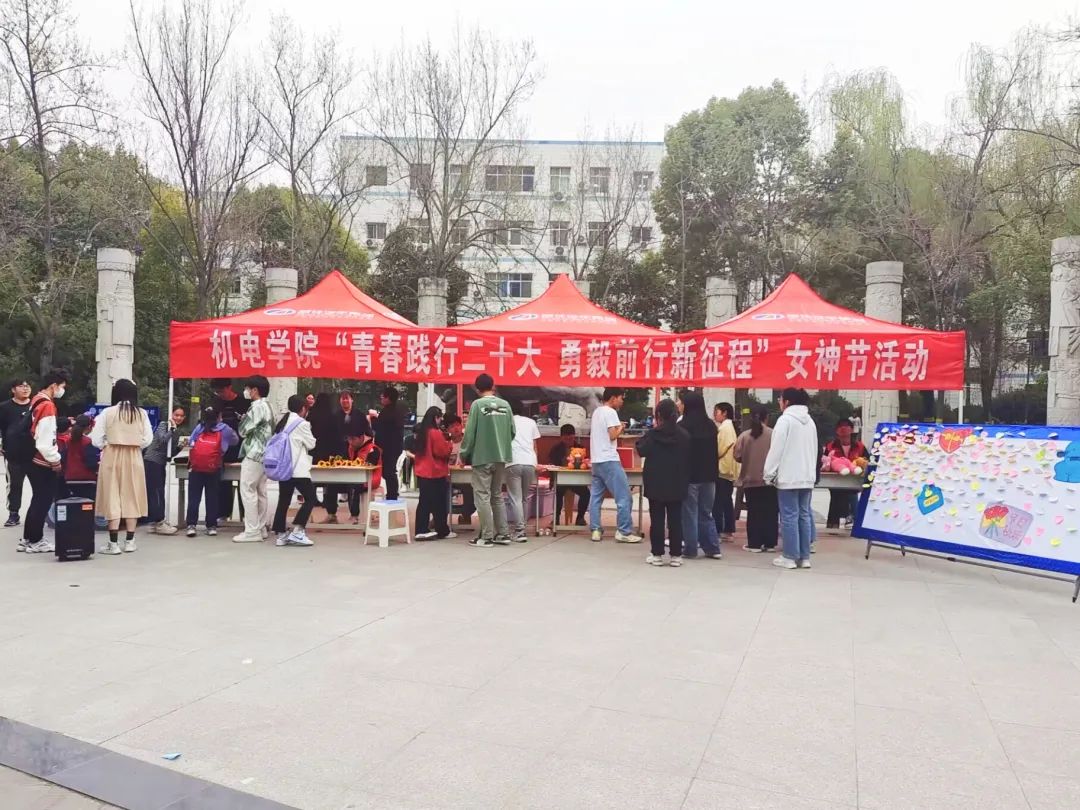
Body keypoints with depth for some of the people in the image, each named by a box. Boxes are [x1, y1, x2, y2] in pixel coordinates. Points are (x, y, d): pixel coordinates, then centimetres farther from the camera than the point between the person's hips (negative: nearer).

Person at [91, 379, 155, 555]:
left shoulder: (108, 412, -6)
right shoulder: (142, 413, -1)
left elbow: (96, 439, -7)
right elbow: (148, 439, -2)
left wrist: (105, 447, 12)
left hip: (112, 458, -2)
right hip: (134, 458, 2)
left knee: (112, 498, 2)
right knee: (131, 497, 9)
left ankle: (114, 543, 2)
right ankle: (129, 541, 12)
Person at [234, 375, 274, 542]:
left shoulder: (257, 406, -15)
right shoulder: (266, 406, 16)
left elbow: (244, 431, -13)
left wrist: (242, 419, 5)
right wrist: (246, 420, 8)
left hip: (254, 454, -10)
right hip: (264, 454, 10)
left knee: (248, 491, -6)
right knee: (260, 492, 11)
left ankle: (252, 531, -6)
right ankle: (262, 528, 14)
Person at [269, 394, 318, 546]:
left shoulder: (282, 422, 13)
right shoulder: (302, 423, -10)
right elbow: (311, 444, -2)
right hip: (298, 469, -8)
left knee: (284, 501, 8)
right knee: (310, 498, -2)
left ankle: (281, 534, 9)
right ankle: (297, 531, -8)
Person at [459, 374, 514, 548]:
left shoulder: (477, 404, -7)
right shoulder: (505, 404, 5)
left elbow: (470, 433, -8)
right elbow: (512, 431, 7)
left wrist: (464, 455, 4)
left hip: (482, 458, -5)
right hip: (502, 458, 5)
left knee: (483, 496, 1)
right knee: (497, 495, 15)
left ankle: (487, 537, 0)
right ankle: (502, 534, 16)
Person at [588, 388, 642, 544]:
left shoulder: (596, 412, 17)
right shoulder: (610, 412, -10)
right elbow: (613, 435, -16)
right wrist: (621, 428, 1)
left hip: (596, 460, 9)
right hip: (609, 460, -9)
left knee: (596, 497, 8)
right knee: (624, 497, -4)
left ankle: (596, 531, 8)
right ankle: (624, 532, -4)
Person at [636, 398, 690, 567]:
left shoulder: (652, 434, -11)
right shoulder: (684, 435, -4)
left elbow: (641, 451, 1)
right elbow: (689, 459, 2)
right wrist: (685, 481, 12)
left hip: (655, 484, -2)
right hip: (677, 484, 2)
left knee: (657, 520, 5)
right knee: (675, 520, 6)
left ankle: (657, 554, 7)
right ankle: (676, 555, 9)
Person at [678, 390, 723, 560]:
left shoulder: (683, 425, -13)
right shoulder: (710, 425, 7)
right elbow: (715, 451, 13)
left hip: (690, 475, -6)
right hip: (708, 475, 6)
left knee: (689, 514, 3)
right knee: (706, 513, 14)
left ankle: (690, 549, 7)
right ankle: (713, 548, 15)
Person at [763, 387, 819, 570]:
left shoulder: (785, 419, -9)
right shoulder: (810, 421, 14)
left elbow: (776, 449, -13)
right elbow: (814, 450, 17)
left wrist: (769, 474, -7)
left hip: (788, 477, -7)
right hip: (807, 477, 7)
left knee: (789, 516, -3)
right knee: (804, 515, 8)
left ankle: (790, 557, 0)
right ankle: (804, 557, 11)